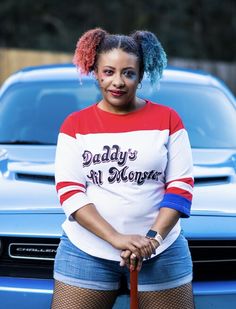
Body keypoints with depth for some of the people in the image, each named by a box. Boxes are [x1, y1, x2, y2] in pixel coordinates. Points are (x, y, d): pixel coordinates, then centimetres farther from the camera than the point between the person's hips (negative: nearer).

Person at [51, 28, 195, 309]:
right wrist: (116, 238, -17)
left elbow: (181, 186, 1)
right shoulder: (75, 125, 4)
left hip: (161, 251, 0)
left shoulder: (167, 120, 4)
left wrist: (153, 238, -14)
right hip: (85, 251, 0)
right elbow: (68, 191, -4)